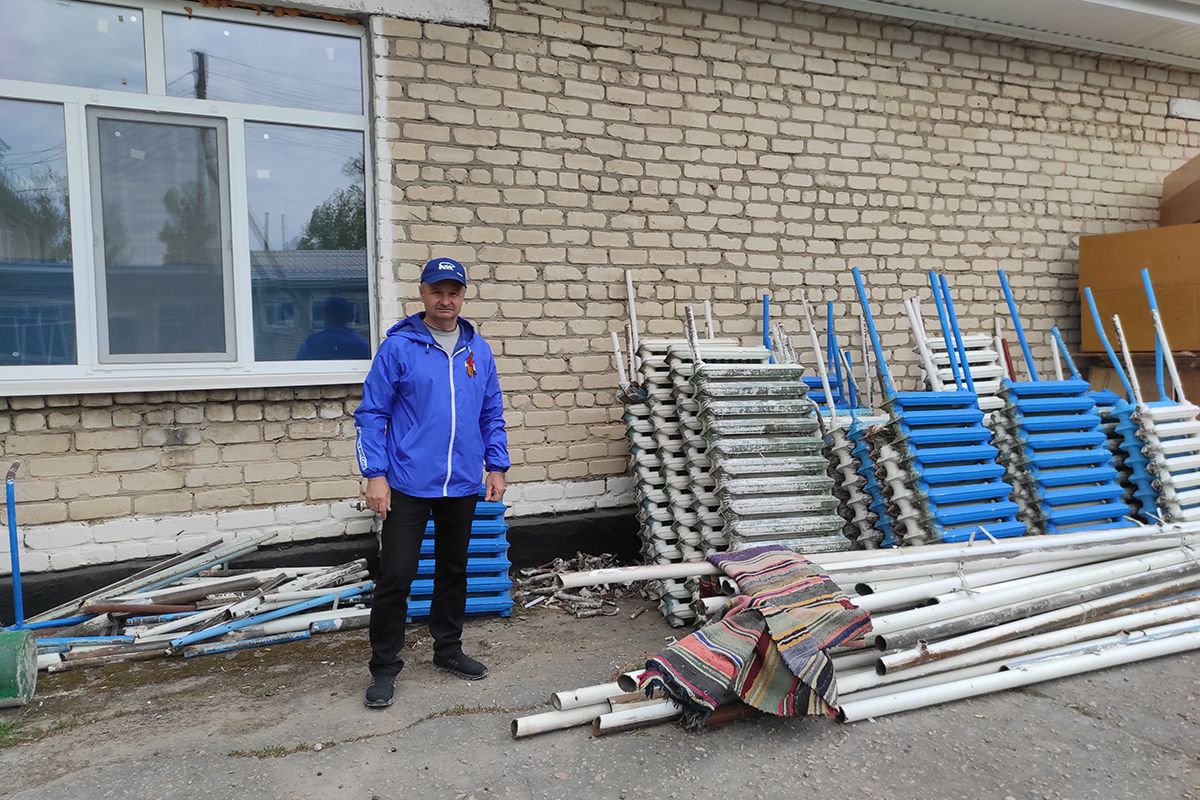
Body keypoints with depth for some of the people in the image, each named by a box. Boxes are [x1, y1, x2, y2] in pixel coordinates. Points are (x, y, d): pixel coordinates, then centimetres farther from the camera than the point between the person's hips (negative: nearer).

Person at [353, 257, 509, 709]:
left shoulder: (479, 351, 6)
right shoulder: (398, 347, -6)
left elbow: (492, 415, 12)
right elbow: (372, 414, -6)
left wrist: (497, 467, 6)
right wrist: (375, 475, -11)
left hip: (463, 486, 4)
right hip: (408, 485, -4)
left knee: (454, 571, 16)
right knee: (396, 576, 0)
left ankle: (448, 649, 33)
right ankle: (385, 666, 17)